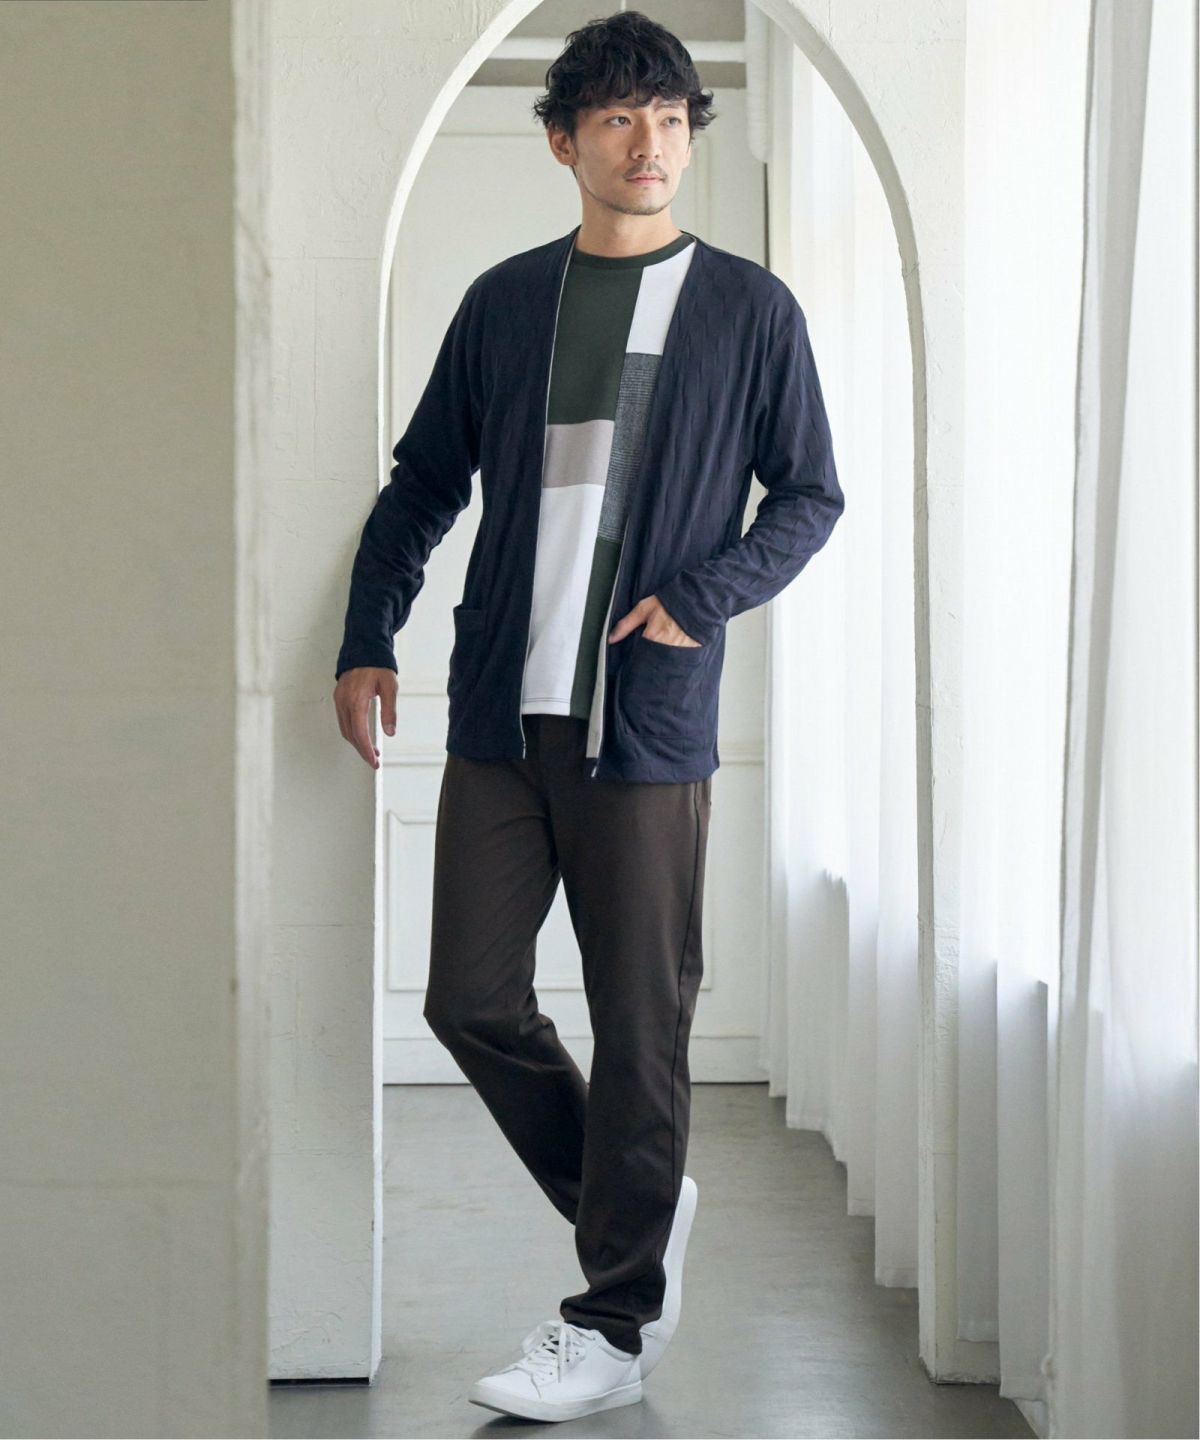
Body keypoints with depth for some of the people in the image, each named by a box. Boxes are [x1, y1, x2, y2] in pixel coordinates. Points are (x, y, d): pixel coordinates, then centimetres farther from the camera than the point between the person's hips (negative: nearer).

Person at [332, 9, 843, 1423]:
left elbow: (810, 494, 7)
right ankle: (634, 1211, 26)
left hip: (648, 722, -3)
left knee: (640, 1021, 0)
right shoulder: (504, 302, 11)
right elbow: (422, 484, 15)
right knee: (471, 999, 3)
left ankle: (616, 1324, 12)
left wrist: (701, 596, -9)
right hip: (500, 717, 3)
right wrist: (368, 641, 5)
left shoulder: (749, 310, 4)